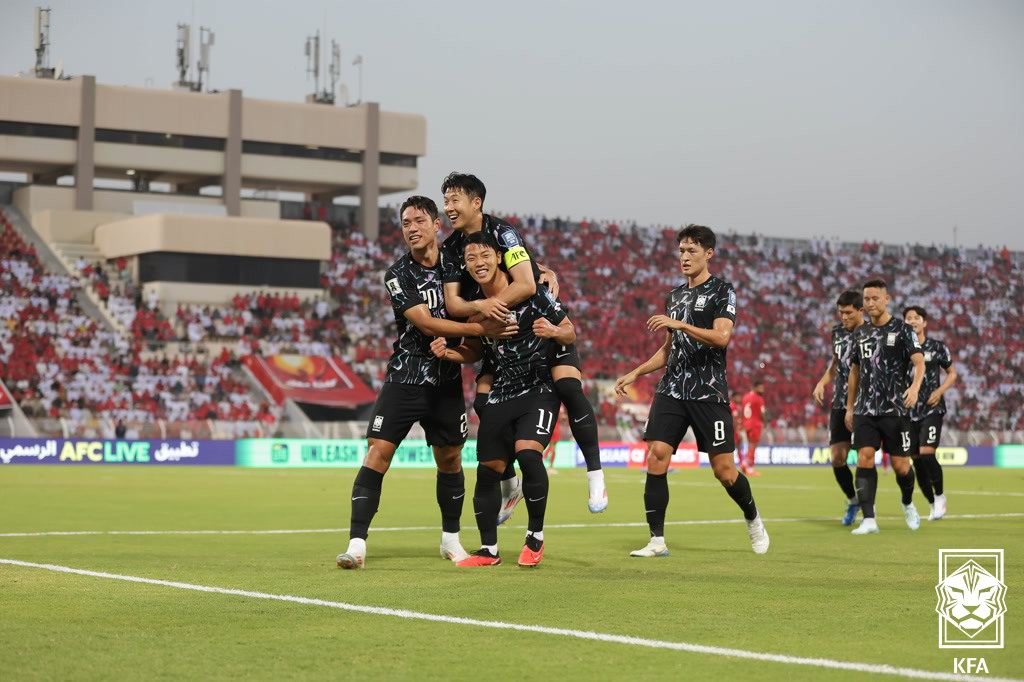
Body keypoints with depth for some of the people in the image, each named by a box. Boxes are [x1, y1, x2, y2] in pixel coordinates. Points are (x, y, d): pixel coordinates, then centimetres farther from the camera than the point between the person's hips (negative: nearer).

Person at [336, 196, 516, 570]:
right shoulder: (398, 275, -9)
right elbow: (426, 324, -19)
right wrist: (481, 328, -23)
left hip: (447, 381, 3)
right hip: (405, 378, -3)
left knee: (450, 458, 12)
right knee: (378, 452, -12)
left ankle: (450, 539, 29)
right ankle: (357, 543, -12)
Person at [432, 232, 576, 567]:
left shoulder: (530, 294, -11)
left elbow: (571, 333, -4)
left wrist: (553, 331, -27)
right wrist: (447, 352, -1)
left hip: (539, 391, -6)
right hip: (499, 397, 6)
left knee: (527, 452, -25)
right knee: (488, 470, 5)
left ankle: (536, 536, -6)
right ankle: (488, 549, 21)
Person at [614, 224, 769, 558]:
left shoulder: (722, 291, -3)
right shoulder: (674, 295, 17)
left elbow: (721, 336, -19)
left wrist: (679, 324, -27)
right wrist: (635, 373, 17)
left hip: (709, 393, -5)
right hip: (672, 390, 5)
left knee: (723, 469, -3)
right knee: (656, 457, -10)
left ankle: (753, 518, 26)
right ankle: (657, 541, -6)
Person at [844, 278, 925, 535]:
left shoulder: (902, 329, -3)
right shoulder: (860, 333, 12)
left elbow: (919, 361, -14)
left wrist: (915, 386, -34)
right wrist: (849, 407, 19)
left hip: (894, 408, -4)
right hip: (865, 409, 4)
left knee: (900, 464, 0)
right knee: (864, 458, -11)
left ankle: (908, 504, 30)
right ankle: (869, 519, -12)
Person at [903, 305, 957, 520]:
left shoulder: (937, 347, 0)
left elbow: (952, 373, 9)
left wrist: (939, 391, -7)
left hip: (932, 408, -3)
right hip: (909, 410, 3)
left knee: (926, 453, -18)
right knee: (916, 459, 4)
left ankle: (940, 496, 4)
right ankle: (932, 504, 21)